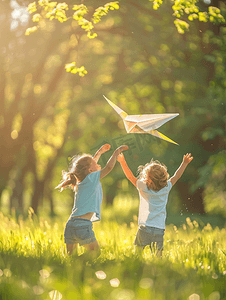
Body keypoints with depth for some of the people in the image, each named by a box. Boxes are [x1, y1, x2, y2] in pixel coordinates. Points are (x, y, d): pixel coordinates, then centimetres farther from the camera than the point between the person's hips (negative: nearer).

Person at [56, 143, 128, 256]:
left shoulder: (80, 182, 20)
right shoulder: (91, 179, -2)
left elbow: (89, 166, 39)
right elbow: (109, 167, -7)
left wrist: (100, 152, 47)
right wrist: (117, 152, 5)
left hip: (70, 225, 8)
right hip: (82, 225, -8)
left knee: (70, 255, 10)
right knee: (96, 252, 1)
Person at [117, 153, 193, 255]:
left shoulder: (143, 187, -6)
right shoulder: (166, 188, 2)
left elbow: (130, 176, 3)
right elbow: (176, 176, 17)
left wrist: (123, 162, 8)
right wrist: (185, 163, 29)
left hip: (144, 228, -2)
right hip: (160, 229, 3)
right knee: (157, 257, 6)